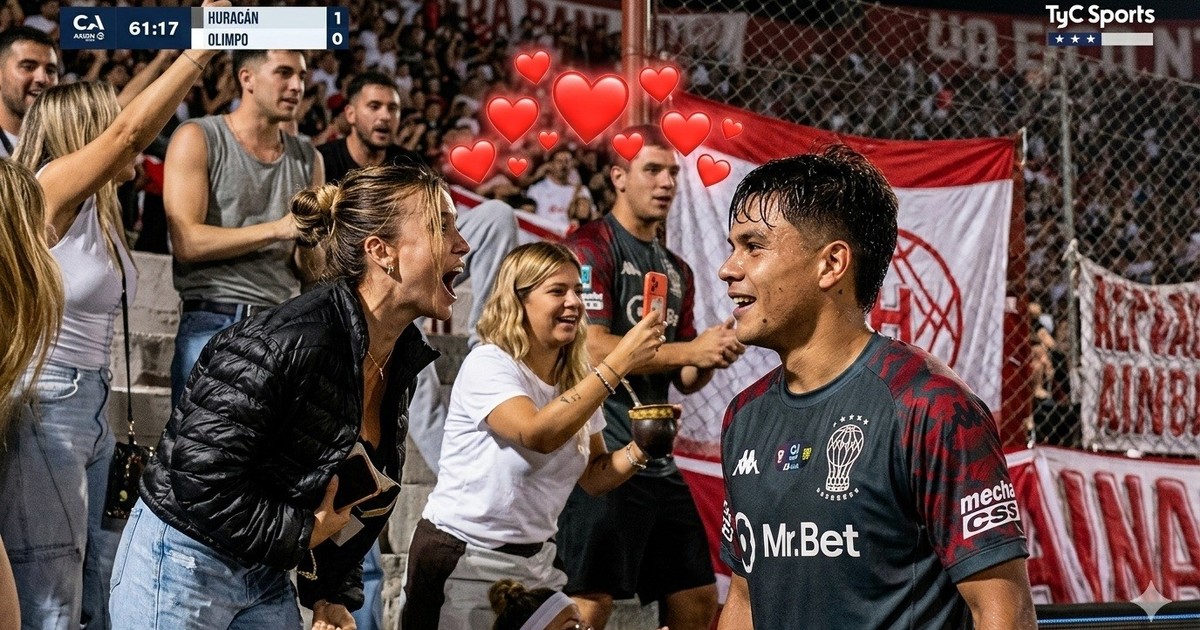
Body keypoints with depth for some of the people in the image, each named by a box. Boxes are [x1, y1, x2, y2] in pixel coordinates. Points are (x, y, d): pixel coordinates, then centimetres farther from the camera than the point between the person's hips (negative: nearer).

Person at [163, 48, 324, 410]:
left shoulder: (307, 158, 14)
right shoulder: (198, 139, 0)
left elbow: (309, 269, 13)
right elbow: (185, 242, -11)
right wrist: (277, 229, -15)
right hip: (214, 323, -4)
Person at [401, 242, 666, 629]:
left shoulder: (577, 382, 5)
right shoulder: (488, 364, -16)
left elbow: (594, 477, 10)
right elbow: (539, 434, -33)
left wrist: (637, 451, -11)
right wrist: (619, 363, -34)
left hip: (533, 564, 6)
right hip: (462, 564, -6)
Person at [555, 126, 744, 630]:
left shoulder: (677, 271, 18)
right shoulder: (591, 248, -6)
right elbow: (591, 348, -18)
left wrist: (713, 356, -3)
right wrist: (689, 349, -17)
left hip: (657, 459, 9)